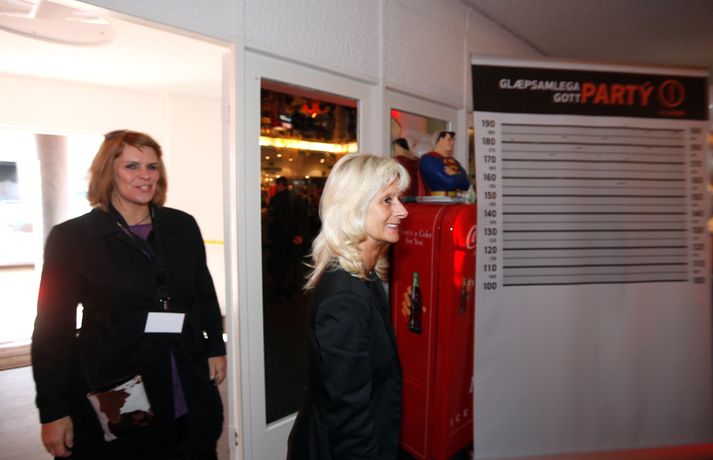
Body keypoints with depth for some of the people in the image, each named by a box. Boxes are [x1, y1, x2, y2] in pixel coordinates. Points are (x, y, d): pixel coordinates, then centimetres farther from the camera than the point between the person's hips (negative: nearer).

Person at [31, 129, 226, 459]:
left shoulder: (182, 226, 2)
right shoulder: (70, 237, -7)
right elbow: (53, 325, -5)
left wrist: (215, 348, 9)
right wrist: (53, 412, -5)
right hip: (110, 400, -3)